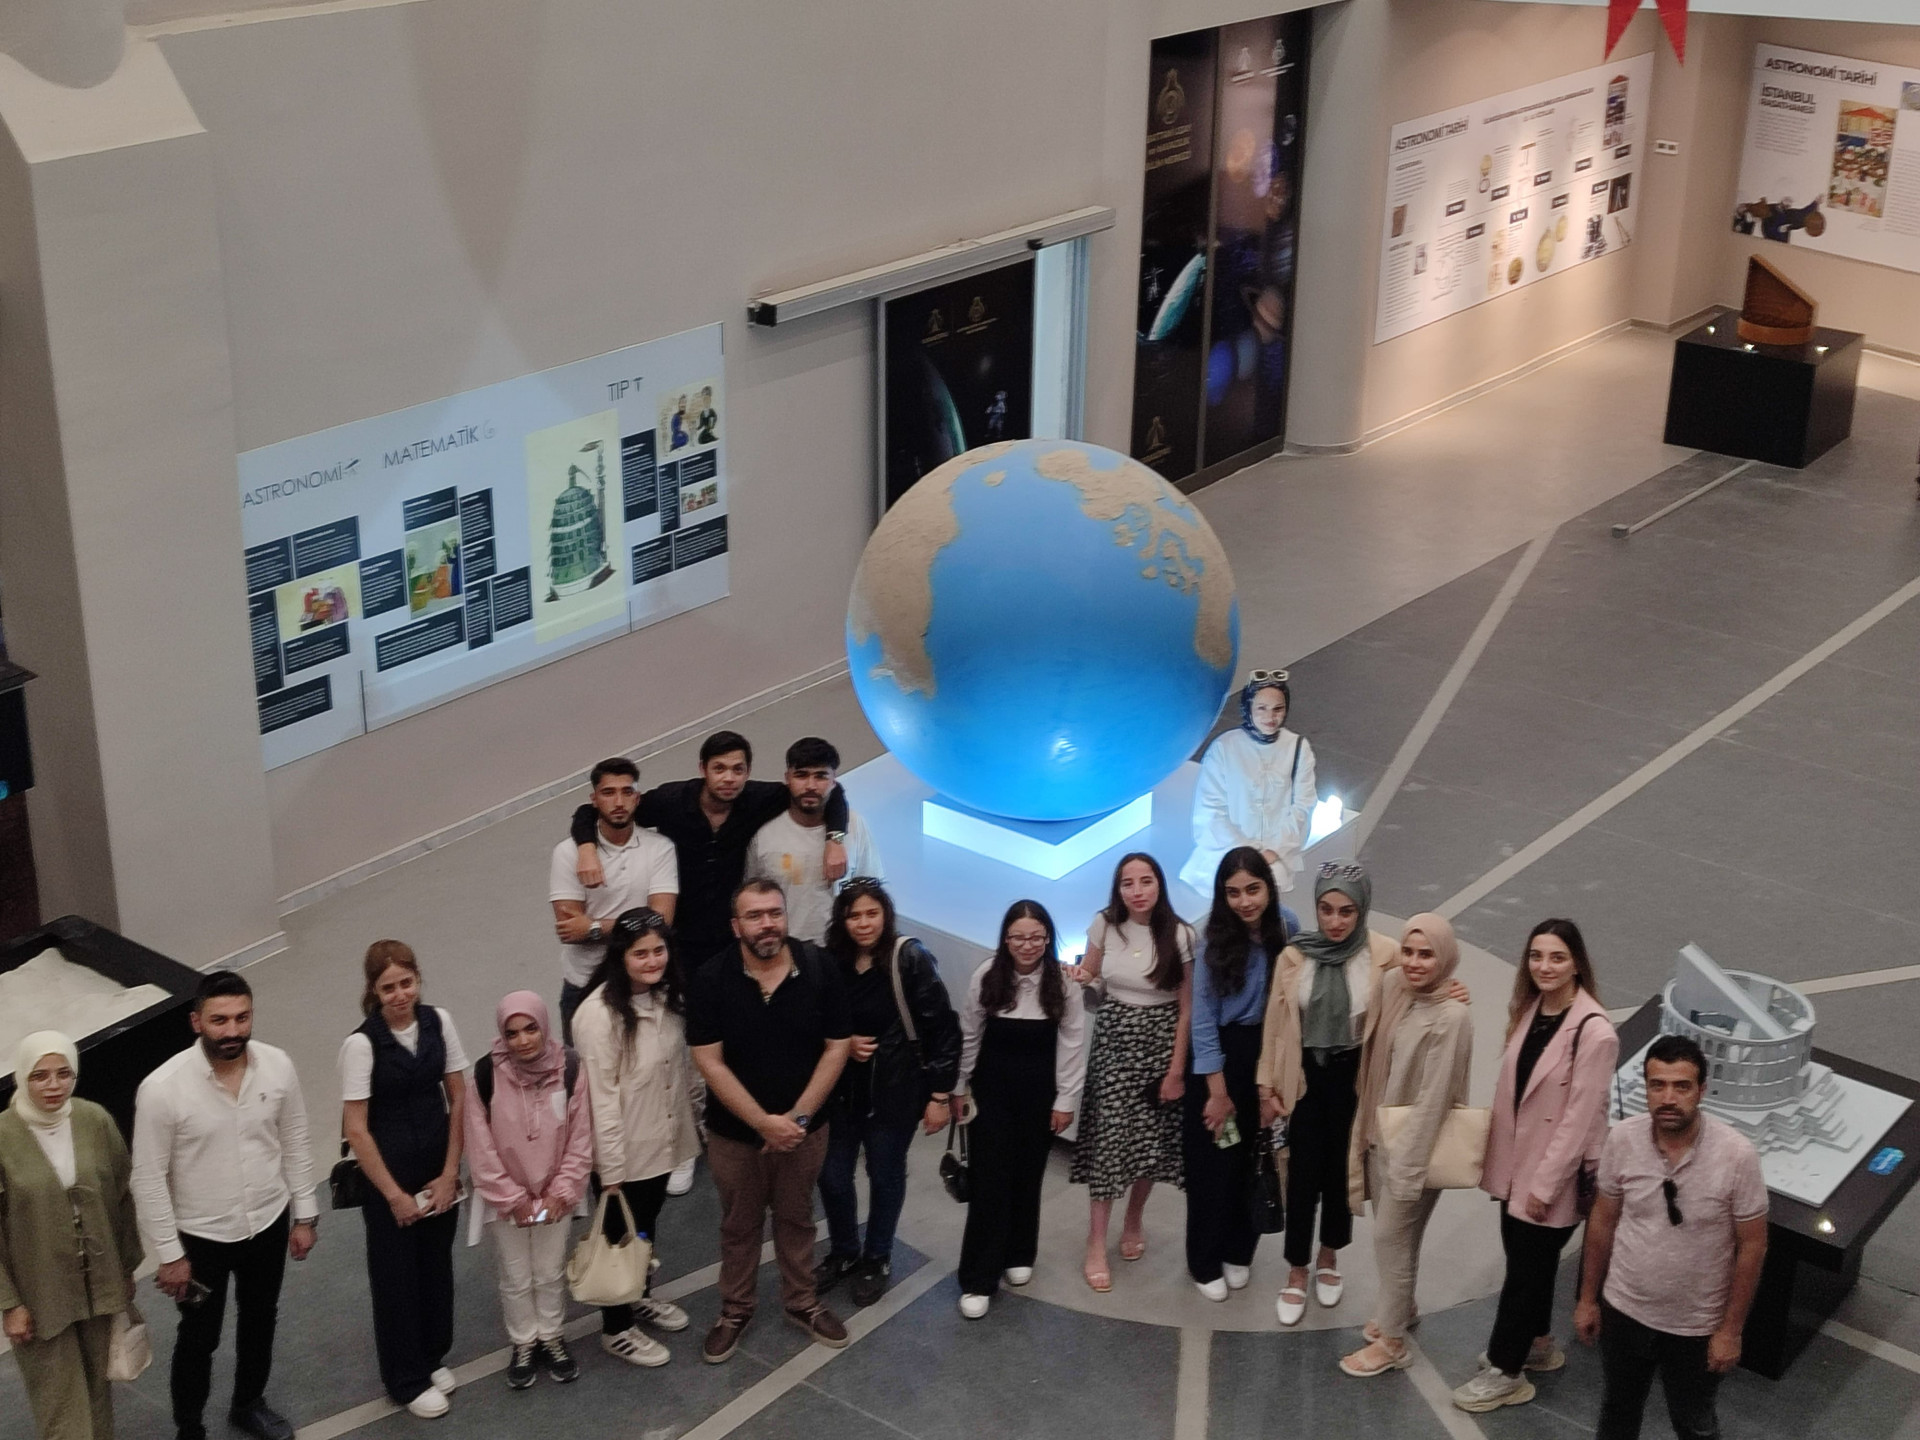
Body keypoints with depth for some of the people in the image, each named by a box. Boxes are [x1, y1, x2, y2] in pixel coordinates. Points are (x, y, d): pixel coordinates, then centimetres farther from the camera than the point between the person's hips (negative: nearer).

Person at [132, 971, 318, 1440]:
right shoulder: (163, 1088, -26)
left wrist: (305, 1216, 4)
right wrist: (169, 1254, -12)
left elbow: (295, 1145, 0)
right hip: (202, 1236, -4)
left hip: (269, 1222, 4)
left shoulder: (277, 1066, -15)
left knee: (259, 1320, 25)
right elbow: (149, 1178, -16)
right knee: (199, 1338, 15)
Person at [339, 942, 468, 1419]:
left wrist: (449, 1173, -3)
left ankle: (432, 1356, 41)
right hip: (388, 1169, -4)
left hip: (439, 1165, 4)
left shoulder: (438, 1021, -8)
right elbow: (356, 1129, -17)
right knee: (396, 1272, 11)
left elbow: (458, 1098, 0)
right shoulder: (361, 1043, -21)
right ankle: (406, 1379, 30)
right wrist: (394, 1194, -12)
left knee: (437, 1262, 18)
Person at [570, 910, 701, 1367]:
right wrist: (611, 1169, -20)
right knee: (621, 1235, 11)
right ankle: (616, 1329, 30)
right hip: (622, 1153, -7)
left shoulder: (669, 998, -3)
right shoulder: (599, 1014, -26)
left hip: (663, 1142, 7)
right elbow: (601, 1096, -23)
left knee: (647, 1224, 25)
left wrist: (696, 1121, 13)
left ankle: (639, 1298, 48)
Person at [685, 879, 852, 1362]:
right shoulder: (711, 980, -16)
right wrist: (763, 1122, -19)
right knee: (739, 1226, 17)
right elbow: (709, 1062, -16)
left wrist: (798, 1116, -13)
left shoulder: (820, 969, -13)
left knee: (796, 1219, 19)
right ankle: (735, 1311, 34)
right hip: (734, 1131, -1)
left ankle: (802, 1302, 38)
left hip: (803, 1128, 1)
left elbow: (836, 1047, -8)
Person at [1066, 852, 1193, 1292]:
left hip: (1159, 1044, -1)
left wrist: (1177, 1070, -5)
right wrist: (1078, 976, -10)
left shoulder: (1180, 935, -10)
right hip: (1112, 1041, 1)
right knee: (1106, 1140, -5)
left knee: (1152, 1141, 7)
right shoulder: (1104, 925, -5)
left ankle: (1133, 1222, 34)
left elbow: (1186, 1008, -5)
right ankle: (1096, 1248, -1)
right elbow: (1089, 971, 14)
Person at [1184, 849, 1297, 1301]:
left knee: (1254, 1160, 12)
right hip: (1220, 1057, -3)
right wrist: (1218, 1092, -11)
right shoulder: (1217, 942, -17)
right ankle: (1205, 1263, 20)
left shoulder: (1287, 928, -8)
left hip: (1268, 1056, 3)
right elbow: (1203, 1022, -12)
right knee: (1213, 1163, 5)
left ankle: (1238, 1253, 30)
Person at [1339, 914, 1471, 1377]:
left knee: (1391, 1237, 2)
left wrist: (1407, 1167, -20)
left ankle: (1391, 1341, 17)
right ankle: (1399, 1308, 41)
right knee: (1391, 1232, 20)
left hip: (1416, 1143, -6)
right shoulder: (1392, 986, -2)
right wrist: (1368, 1124, 11)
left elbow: (1433, 1098, -22)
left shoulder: (1451, 1017, -23)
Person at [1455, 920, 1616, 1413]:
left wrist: (1546, 1184, -17)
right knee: (1523, 1257, 20)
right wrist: (1496, 1159, 9)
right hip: (1516, 1163, 7)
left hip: (1553, 1173, -7)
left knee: (1527, 1266, 5)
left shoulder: (1594, 1032, -22)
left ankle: (1506, 1372, 18)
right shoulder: (1528, 1011, 1)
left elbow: (1579, 1116, -20)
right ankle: (1538, 1345, 40)